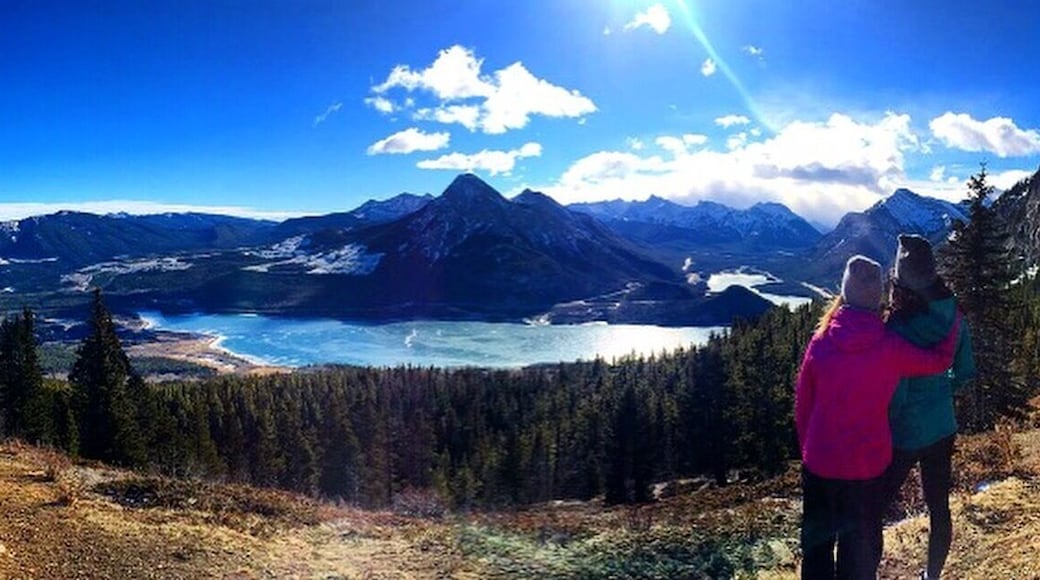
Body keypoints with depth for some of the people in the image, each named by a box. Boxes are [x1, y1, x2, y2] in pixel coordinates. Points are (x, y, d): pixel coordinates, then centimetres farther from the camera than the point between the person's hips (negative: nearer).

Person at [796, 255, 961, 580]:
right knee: (861, 544, 18)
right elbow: (940, 360, 2)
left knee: (817, 540, 19)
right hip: (867, 465, -1)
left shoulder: (821, 342, -9)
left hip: (819, 463, 1)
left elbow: (802, 403, -1)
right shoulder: (889, 348, -14)